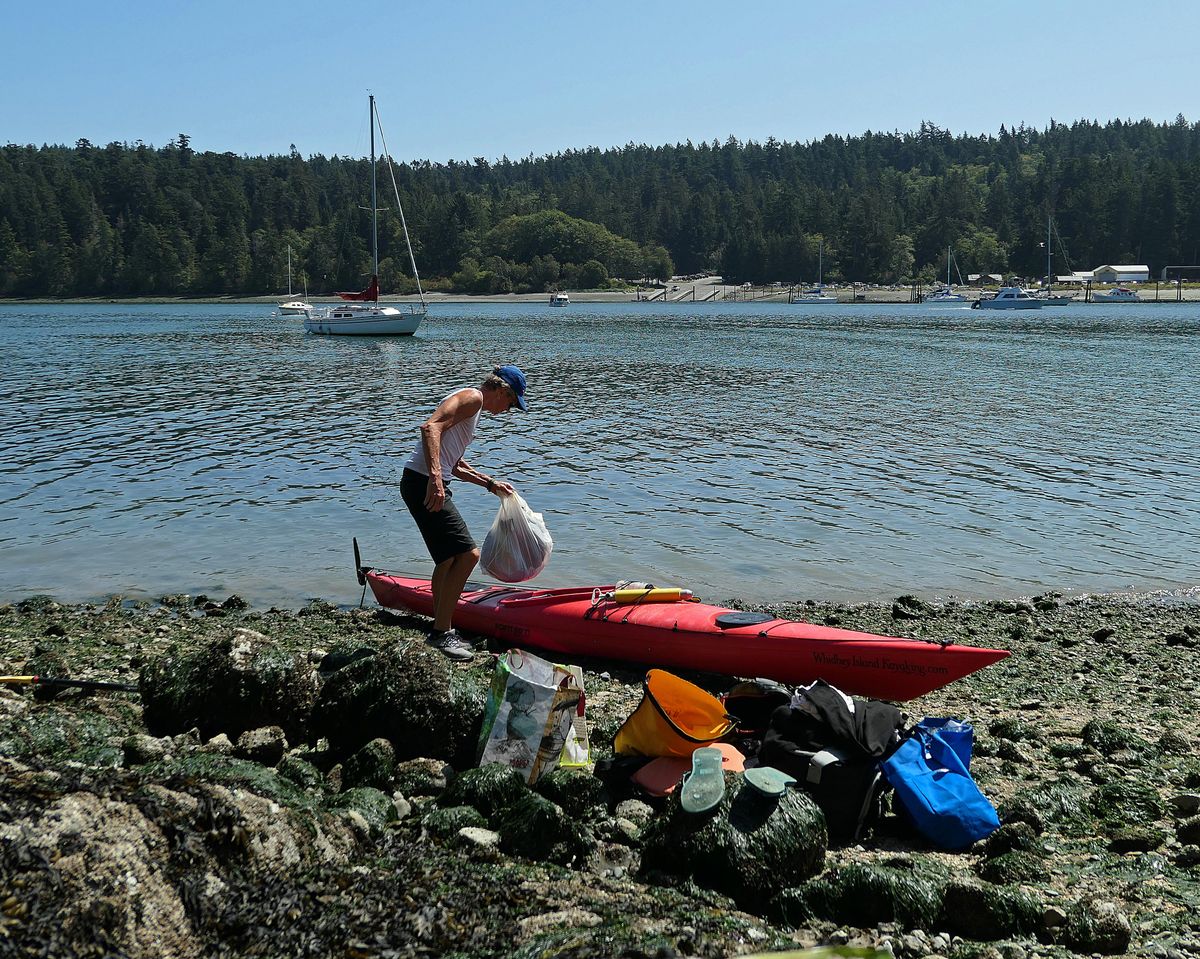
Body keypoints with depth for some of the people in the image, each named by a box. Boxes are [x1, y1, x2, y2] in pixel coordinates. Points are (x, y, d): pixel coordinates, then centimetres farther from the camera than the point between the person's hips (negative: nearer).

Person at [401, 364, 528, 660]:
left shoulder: (472, 406, 25)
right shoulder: (473, 397, -6)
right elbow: (430, 427, -23)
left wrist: (491, 484, 35)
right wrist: (435, 477, -32)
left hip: (429, 483, 11)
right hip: (424, 483, -11)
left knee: (449, 559, 18)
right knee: (468, 554, -12)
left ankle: (442, 632, 25)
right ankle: (441, 633, -6)